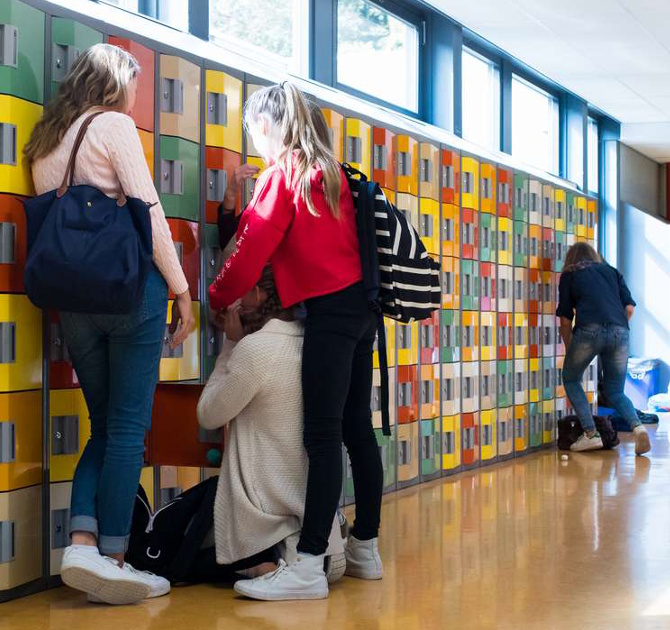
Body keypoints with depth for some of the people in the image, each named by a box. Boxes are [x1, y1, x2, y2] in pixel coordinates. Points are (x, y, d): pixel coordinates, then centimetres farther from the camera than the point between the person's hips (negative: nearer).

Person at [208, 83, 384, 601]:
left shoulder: (282, 174, -6)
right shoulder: (329, 170, 17)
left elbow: (254, 250, -7)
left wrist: (219, 299, 7)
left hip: (328, 310, -8)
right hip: (359, 305, 8)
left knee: (323, 436, -12)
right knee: (357, 429, 11)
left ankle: (309, 567, -14)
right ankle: (365, 549, 17)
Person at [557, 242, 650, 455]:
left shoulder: (569, 275, 19)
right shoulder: (612, 271, 26)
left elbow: (565, 318, 15)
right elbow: (629, 308, 16)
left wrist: (569, 349, 27)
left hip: (589, 330, -3)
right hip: (620, 332, 3)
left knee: (571, 380, 19)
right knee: (615, 392, 16)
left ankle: (590, 434, 6)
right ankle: (637, 427, -11)